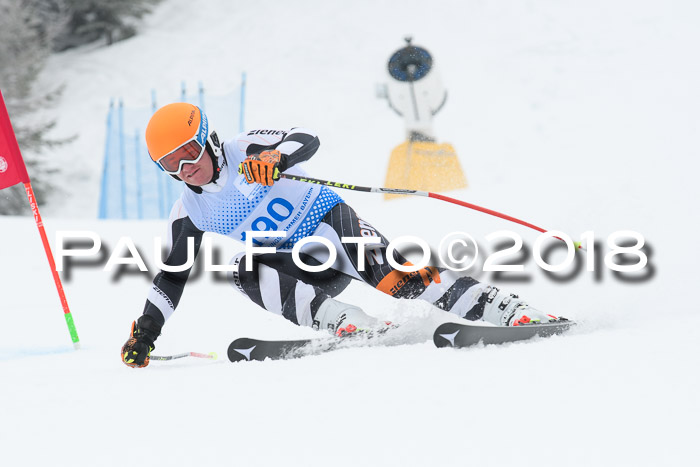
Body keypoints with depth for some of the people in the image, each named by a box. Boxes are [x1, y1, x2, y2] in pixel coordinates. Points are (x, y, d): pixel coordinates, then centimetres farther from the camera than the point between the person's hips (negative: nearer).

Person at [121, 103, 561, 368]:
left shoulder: (246, 151, -12)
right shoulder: (190, 213, 1)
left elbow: (307, 139, -27)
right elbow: (172, 276, 8)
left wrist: (275, 158, -48)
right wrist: (145, 332, 1)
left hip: (331, 222, -4)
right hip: (298, 266, 4)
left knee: (396, 278, -26)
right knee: (246, 271, -26)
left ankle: (513, 311, -26)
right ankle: (350, 323, -36)